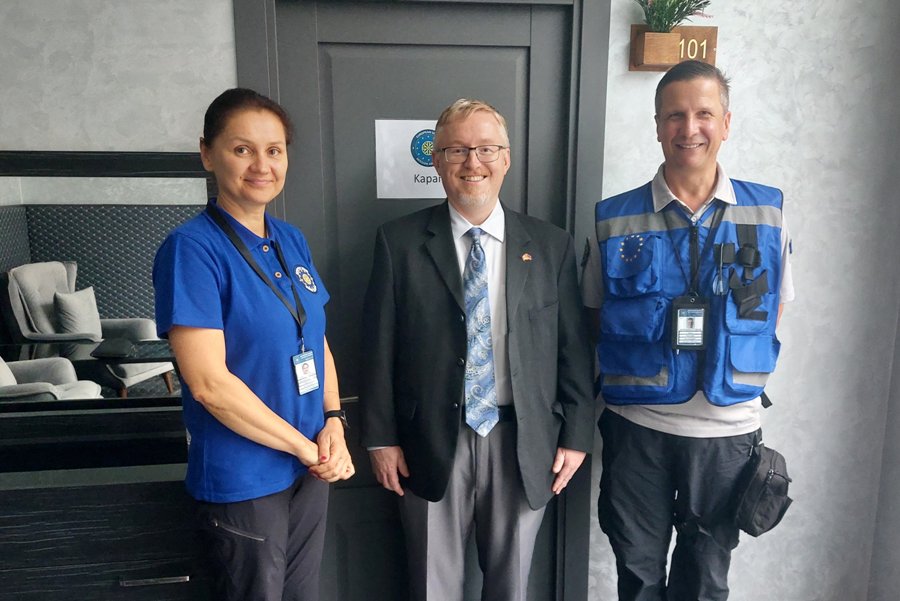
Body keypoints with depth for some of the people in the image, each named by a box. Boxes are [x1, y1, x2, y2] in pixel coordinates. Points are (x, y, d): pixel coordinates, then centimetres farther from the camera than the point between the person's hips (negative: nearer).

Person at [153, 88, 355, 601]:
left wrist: (334, 423, -6)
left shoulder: (292, 241, 3)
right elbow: (208, 383, -21)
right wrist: (308, 447, -15)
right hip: (242, 478, -6)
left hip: (311, 467, 6)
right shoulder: (192, 248, -16)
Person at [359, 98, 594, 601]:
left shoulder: (552, 245, 0)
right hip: (432, 443, -1)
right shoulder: (399, 242, -3)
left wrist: (576, 436, 1)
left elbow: (574, 349, 2)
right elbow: (380, 348, -2)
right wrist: (381, 438, -3)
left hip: (524, 444, 1)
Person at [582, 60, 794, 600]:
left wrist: (735, 372, 0)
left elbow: (772, 313, 8)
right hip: (636, 428, 0)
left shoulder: (768, 213, -2)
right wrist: (636, 371, -4)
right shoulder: (616, 220, -5)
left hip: (727, 431, 1)